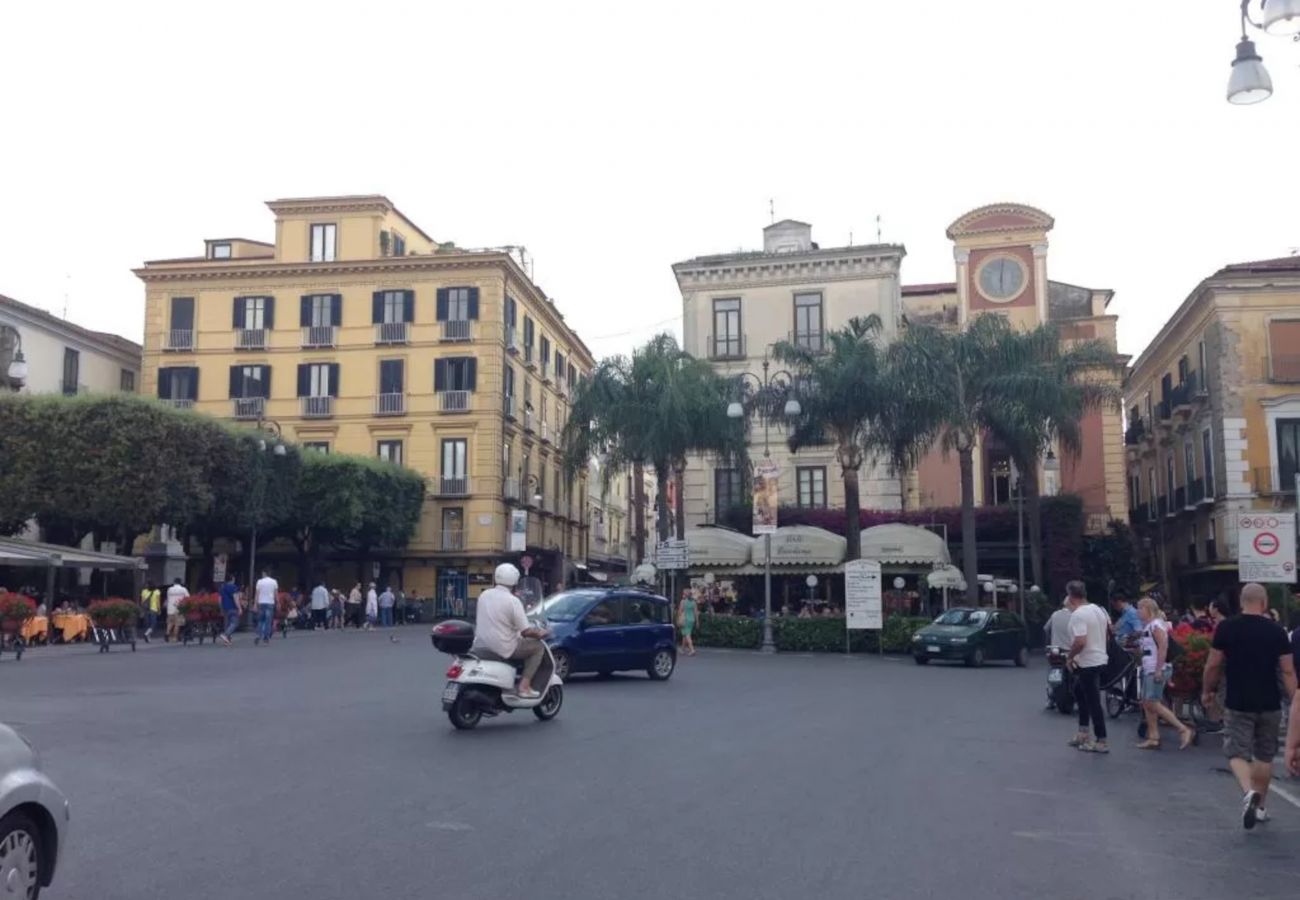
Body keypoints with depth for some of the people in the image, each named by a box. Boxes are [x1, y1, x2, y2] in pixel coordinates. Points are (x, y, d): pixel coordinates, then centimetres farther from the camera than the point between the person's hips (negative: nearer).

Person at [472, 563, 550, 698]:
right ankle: (524, 686, -1)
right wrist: (540, 633, 4)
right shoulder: (513, 601, -15)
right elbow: (525, 631, -15)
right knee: (538, 647, 8)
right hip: (503, 649, -7)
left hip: (481, 645, 7)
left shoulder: (484, 595, 3)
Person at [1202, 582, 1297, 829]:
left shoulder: (1226, 628, -5)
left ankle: (1249, 792, -26)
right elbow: (1288, 671, -3)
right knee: (1264, 756, 16)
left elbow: (1213, 665, -2)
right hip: (1270, 704, 2)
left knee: (1237, 754, 1)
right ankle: (1261, 806, 24)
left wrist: (1207, 691, 13)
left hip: (1238, 704, -2)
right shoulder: (1276, 631, -2)